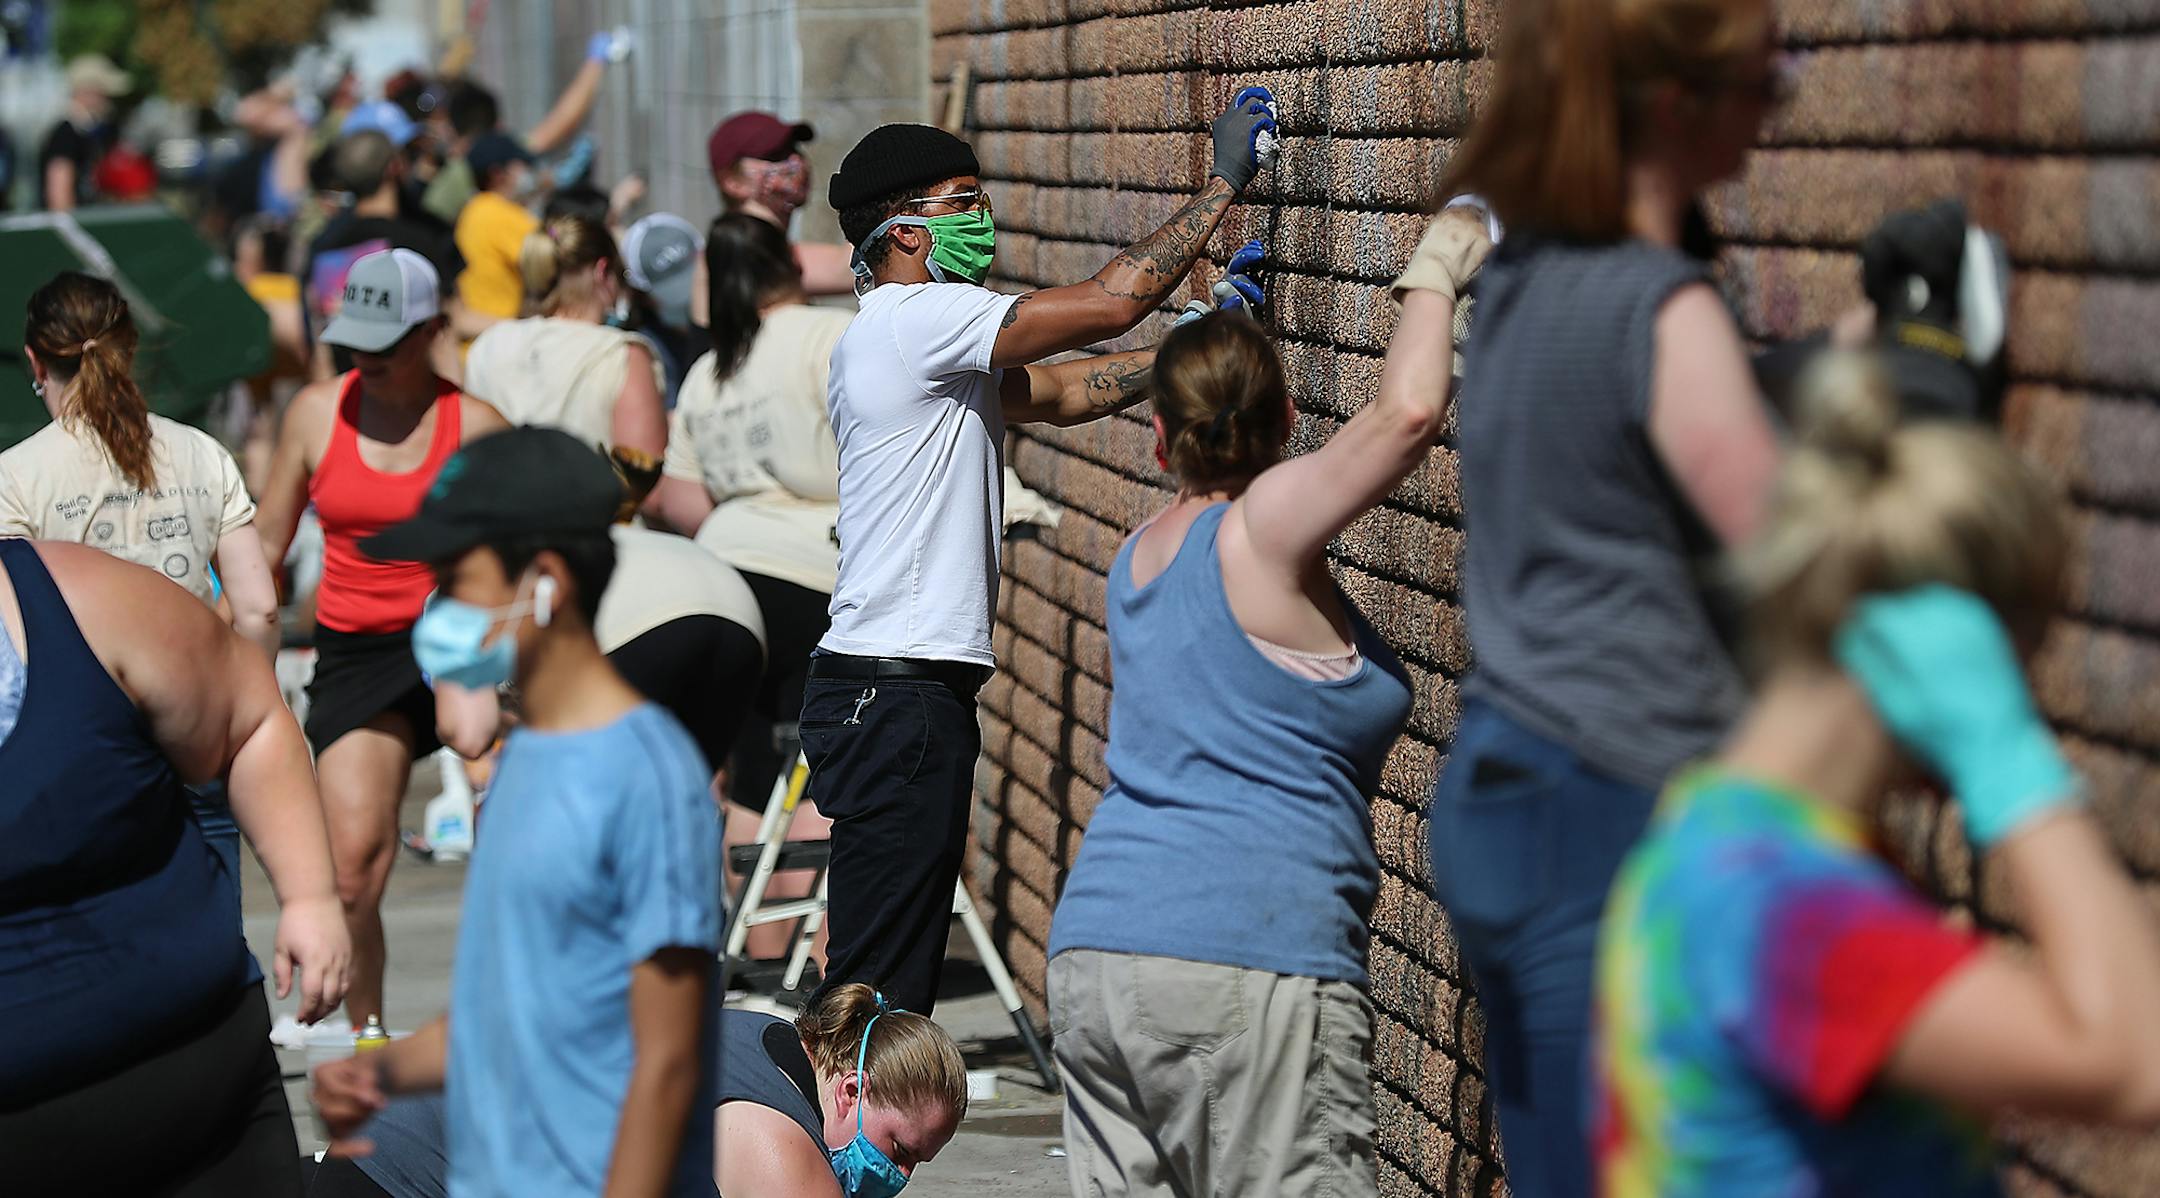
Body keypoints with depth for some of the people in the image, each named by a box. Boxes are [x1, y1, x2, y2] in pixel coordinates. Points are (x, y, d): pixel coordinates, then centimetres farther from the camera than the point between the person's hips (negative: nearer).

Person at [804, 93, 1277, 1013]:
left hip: (902, 688, 11)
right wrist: (1225, 181, -9)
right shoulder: (913, 320, -13)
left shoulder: (916, 338, 19)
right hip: (900, 694, -11)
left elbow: (1060, 392, 23)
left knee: (894, 980, 12)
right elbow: (1109, 303, -17)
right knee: (879, 989, -9)